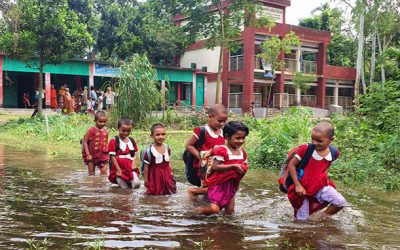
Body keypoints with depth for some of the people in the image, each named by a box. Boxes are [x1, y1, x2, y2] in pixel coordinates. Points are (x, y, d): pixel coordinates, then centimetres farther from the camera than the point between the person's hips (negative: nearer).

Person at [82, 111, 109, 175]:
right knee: (91, 174, 7)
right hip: (92, 155, -4)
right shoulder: (91, 130, -9)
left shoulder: (105, 132, 7)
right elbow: (84, 142, -10)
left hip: (103, 156, 4)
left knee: (104, 173, -1)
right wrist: (88, 154, -15)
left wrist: (107, 154, 9)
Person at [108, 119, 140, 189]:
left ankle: (128, 181, 18)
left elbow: (134, 155, 10)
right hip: (119, 168, -4)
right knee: (125, 187, -5)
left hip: (130, 168, 4)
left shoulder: (132, 141, 8)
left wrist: (134, 164, -8)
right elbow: (112, 157, -10)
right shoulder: (114, 141, -8)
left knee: (136, 184, -12)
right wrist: (118, 170, -14)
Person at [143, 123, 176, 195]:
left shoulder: (167, 148, 0)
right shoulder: (149, 151, -16)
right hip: (155, 175, -5)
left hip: (166, 174, 5)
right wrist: (146, 180, -7)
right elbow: (146, 166, -11)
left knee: (172, 190, 9)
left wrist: (170, 172, 5)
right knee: (155, 192, -3)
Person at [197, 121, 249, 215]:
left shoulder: (242, 151, 4)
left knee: (230, 212, 8)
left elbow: (244, 166, 14)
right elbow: (215, 167, -25)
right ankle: (198, 210, 15)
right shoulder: (222, 150, -18)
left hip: (232, 185, 7)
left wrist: (243, 170, -8)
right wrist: (233, 166, -28)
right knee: (214, 210, -14)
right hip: (218, 184, -7)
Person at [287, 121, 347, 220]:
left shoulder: (333, 153, -8)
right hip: (303, 187, -3)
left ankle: (325, 216, 12)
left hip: (320, 186, 3)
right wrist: (297, 185, -15)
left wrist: (324, 178, 1)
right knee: (301, 219, 0)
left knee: (341, 202, -12)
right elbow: (291, 165, -12)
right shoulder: (305, 149, -19)